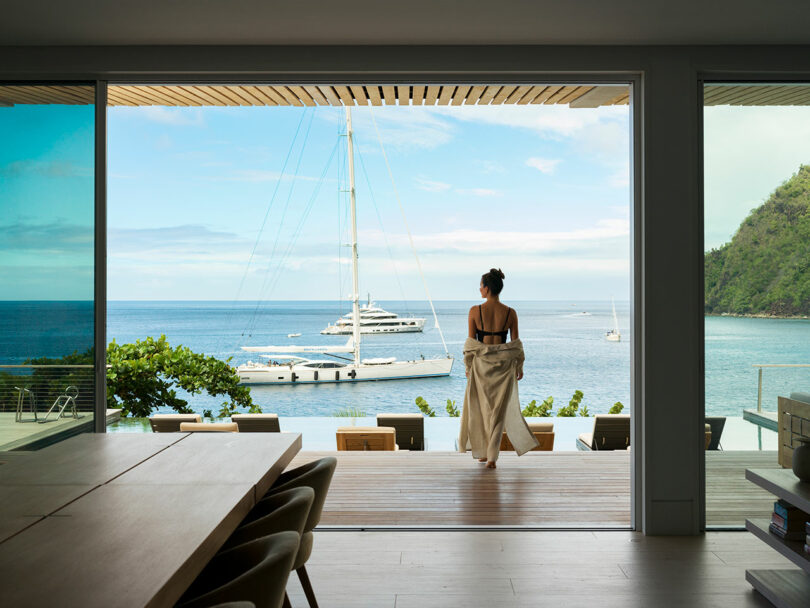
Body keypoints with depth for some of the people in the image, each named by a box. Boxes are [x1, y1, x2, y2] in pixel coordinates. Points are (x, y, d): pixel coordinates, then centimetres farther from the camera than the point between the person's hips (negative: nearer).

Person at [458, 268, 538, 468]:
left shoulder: (475, 311, -9)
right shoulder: (510, 313, -5)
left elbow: (470, 343, -5)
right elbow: (516, 343, 1)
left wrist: (468, 366, 6)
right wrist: (519, 366, 13)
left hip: (481, 364, -1)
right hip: (504, 364, 1)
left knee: (480, 408, 16)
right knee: (499, 410, 8)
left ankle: (483, 452, 24)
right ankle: (492, 456, 3)